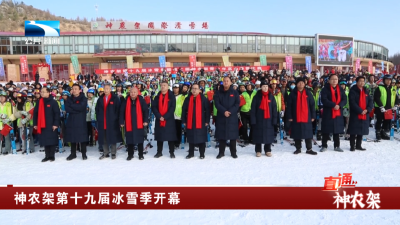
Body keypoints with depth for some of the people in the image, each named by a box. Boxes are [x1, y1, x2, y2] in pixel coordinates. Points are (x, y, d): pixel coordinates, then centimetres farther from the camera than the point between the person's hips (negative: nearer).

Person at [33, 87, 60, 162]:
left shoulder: (53, 102, -6)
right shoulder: (38, 102, 10)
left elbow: (57, 113, -9)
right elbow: (35, 113, 13)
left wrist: (56, 124, -14)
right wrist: (35, 124, 9)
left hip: (51, 125, -5)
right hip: (41, 125, 5)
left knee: (52, 141, 1)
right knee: (45, 141, 8)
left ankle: (52, 156, 12)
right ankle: (47, 156, 17)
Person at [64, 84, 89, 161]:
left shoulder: (83, 99, 0)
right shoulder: (69, 99, 10)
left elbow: (81, 107, -17)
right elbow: (67, 109, -5)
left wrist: (71, 105, -7)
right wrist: (77, 110, -14)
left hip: (81, 121, -4)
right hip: (71, 121, 4)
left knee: (82, 137, -2)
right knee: (72, 138, 8)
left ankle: (84, 153, 9)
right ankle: (73, 153, 19)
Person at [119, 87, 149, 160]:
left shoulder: (141, 100, -2)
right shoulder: (126, 101, 2)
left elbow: (146, 110, -2)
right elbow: (122, 112, 4)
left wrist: (146, 120, -8)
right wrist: (121, 122, 1)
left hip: (139, 124, -1)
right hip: (129, 124, 1)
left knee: (140, 140, 6)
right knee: (129, 140, 8)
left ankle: (141, 154, 18)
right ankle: (130, 154, 21)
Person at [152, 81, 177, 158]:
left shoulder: (172, 96, 1)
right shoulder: (157, 97, 9)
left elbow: (172, 108, -7)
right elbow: (153, 107, 2)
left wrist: (165, 117, -15)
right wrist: (159, 116, -12)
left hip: (169, 120, -3)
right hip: (159, 119, 3)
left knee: (170, 136, 0)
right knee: (159, 136, 8)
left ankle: (171, 152, 9)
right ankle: (159, 152, 18)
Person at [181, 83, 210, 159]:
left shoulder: (204, 99, 0)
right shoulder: (188, 99, 7)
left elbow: (207, 110, -3)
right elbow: (184, 110, 8)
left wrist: (207, 121, -7)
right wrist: (184, 121, 4)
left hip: (201, 123, -2)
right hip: (190, 122, 3)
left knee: (201, 138, 3)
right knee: (191, 139, 9)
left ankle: (202, 154, 14)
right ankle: (191, 153, 21)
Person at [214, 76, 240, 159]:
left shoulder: (235, 93, 6)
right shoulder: (218, 93, 6)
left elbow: (237, 104, -3)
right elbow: (217, 104, -5)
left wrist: (230, 112, -17)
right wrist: (224, 111, -20)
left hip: (232, 117, 0)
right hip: (221, 117, 0)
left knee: (233, 135, 3)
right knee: (221, 135, 4)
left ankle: (233, 152, 14)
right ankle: (221, 152, 15)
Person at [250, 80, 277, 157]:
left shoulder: (271, 96, 6)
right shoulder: (257, 97, 0)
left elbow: (274, 109, 4)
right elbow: (253, 109, -3)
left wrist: (274, 119, -2)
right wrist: (253, 120, -9)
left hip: (268, 119, 2)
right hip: (259, 119, -2)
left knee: (269, 135, 6)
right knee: (258, 135, 4)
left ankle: (268, 150, 20)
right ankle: (258, 151, 16)